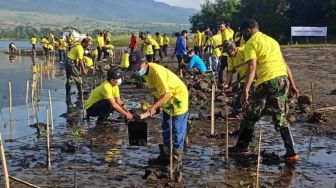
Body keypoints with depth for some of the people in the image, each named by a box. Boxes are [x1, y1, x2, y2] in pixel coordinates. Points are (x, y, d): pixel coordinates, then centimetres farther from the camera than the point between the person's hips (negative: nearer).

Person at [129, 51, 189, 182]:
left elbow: (166, 94, -31)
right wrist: (155, 106, 0)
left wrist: (154, 107, -34)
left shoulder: (156, 71, -30)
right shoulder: (145, 72, -3)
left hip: (178, 98, -10)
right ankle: (165, 156, 30)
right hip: (167, 101, 10)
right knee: (166, 129, 17)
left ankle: (176, 162, -4)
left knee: (177, 132, -7)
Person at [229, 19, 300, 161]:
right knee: (280, 117, 14)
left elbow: (252, 67, -15)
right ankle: (291, 152, 8)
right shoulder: (271, 40, 23)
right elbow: (284, 64, 21)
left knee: (250, 116, 10)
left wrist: (246, 89, -22)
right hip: (283, 78, 7)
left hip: (267, 81, -7)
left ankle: (241, 146, 22)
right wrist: (292, 84, 23)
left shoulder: (251, 43, 0)